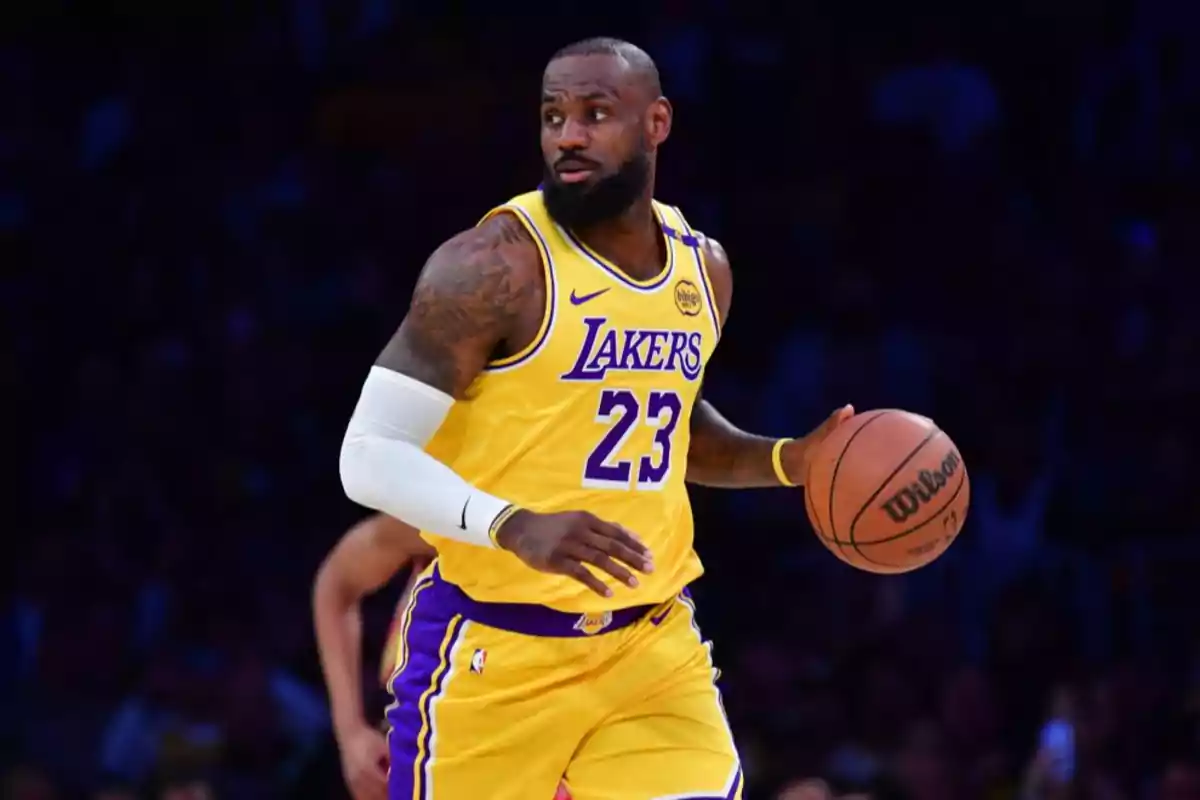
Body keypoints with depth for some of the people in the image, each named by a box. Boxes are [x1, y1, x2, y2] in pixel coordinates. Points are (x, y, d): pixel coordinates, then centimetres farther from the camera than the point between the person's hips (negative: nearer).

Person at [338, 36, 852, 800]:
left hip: (651, 643, 5)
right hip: (494, 648, -5)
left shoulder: (703, 268, 8)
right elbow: (371, 457, -17)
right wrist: (515, 528, -31)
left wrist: (786, 461, 9)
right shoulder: (495, 267, -14)